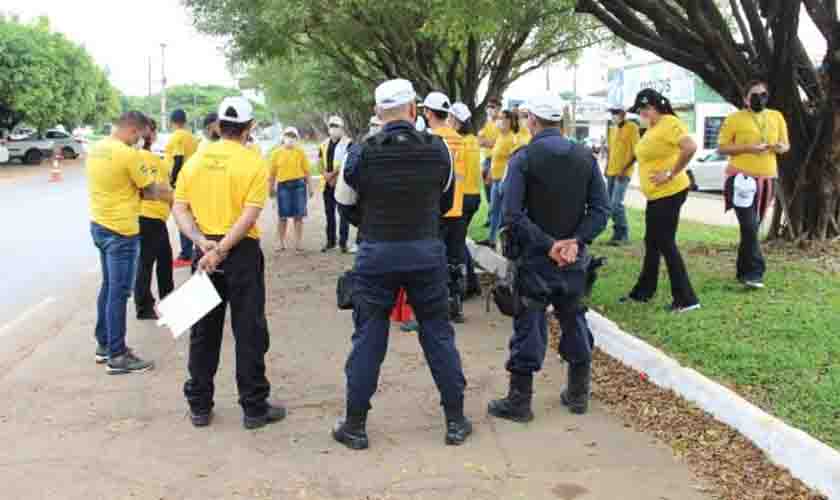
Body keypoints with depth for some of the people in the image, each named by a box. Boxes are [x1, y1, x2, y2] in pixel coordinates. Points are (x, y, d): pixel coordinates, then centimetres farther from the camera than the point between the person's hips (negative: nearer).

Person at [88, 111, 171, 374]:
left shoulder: (97, 149, 8)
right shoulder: (129, 155, -19)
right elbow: (152, 190, -11)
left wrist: (142, 191, 5)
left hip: (99, 225, 9)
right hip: (121, 231, -9)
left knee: (108, 287, 19)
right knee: (119, 293, -3)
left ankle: (104, 344, 28)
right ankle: (117, 356, 4)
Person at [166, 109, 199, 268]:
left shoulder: (176, 136, -11)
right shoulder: (192, 137, 12)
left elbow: (178, 161, -20)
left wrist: (172, 180, -15)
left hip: (181, 182, -8)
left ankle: (186, 256, -4)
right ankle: (188, 252, 21)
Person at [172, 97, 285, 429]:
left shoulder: (195, 161, 5)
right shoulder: (253, 163, -9)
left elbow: (179, 208, 0)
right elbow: (249, 216, -17)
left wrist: (202, 241, -10)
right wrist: (222, 250, -17)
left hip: (204, 250, 4)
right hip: (241, 252, -4)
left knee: (203, 331, 13)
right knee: (249, 333, 5)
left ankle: (199, 406, 21)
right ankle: (254, 408, 13)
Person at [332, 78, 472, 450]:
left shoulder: (362, 154, -8)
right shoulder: (438, 149, -4)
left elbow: (346, 205, 5)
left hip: (376, 254, -1)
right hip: (427, 252, 1)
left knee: (368, 339, 8)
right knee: (438, 335, 12)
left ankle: (355, 426, 16)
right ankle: (456, 421, 19)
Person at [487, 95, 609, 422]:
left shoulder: (523, 158, -9)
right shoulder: (585, 157, 3)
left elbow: (512, 215, -18)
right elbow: (601, 209, -3)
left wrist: (547, 244, -15)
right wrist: (576, 241, -10)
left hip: (535, 259, -4)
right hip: (574, 258, 4)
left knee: (528, 327, 3)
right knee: (574, 322, 17)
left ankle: (519, 401, 10)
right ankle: (578, 395, 27)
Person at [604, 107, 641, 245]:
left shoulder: (632, 127, -8)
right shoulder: (612, 129, 14)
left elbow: (637, 152, -12)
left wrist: (625, 168, -19)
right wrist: (607, 166, 10)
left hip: (623, 173, -8)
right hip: (611, 172, 8)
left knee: (616, 204, -14)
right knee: (610, 203, 8)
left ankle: (623, 235, -4)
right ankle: (618, 232, 19)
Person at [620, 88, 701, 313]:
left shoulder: (669, 123, -17)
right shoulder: (652, 127, 12)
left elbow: (690, 147, -30)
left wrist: (671, 174, -24)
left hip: (669, 193, -10)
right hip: (655, 194, 10)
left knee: (666, 244, -6)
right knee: (652, 243, 17)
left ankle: (686, 299, 0)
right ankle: (643, 292, 29)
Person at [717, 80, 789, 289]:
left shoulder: (777, 117, 10)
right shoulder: (734, 119, -5)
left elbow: (786, 145, 18)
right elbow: (721, 148, -4)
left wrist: (782, 147, -7)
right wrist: (748, 147, -17)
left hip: (767, 178, 5)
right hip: (743, 178, -5)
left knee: (754, 226, 11)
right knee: (749, 226, -13)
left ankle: (744, 270, 21)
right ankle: (754, 272, -9)